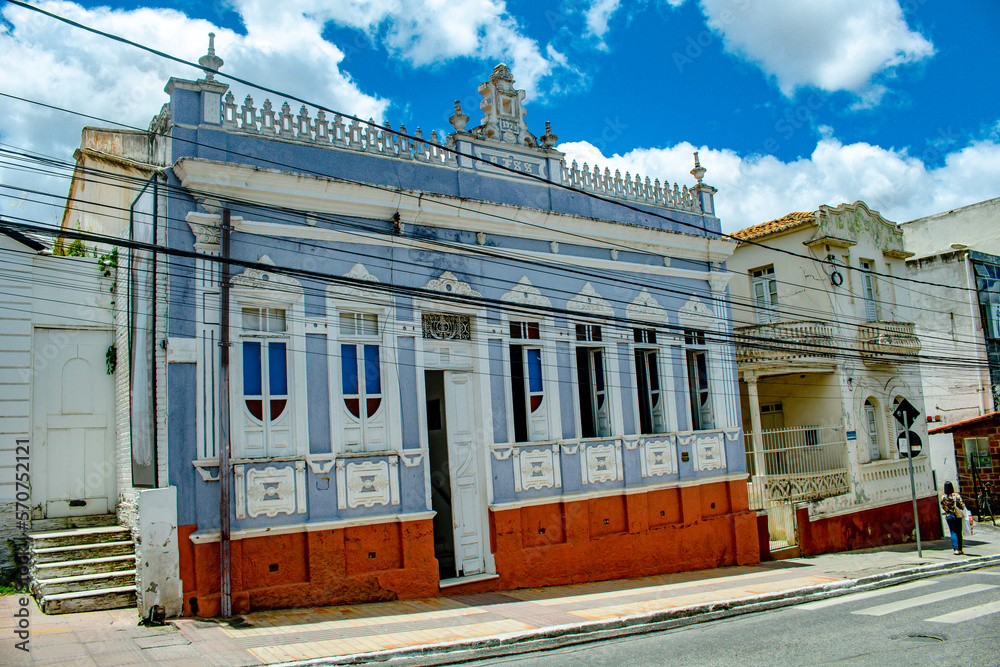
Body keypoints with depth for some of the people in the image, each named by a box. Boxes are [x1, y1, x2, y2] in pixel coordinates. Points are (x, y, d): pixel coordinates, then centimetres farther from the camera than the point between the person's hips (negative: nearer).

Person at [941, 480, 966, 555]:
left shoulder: (943, 497, -6)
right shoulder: (956, 496, -12)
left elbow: (943, 508, 3)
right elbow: (962, 506, -11)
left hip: (948, 516, 1)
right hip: (957, 516, -1)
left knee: (953, 532, 3)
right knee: (959, 532, 12)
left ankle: (956, 549, -9)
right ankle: (960, 549, 17)